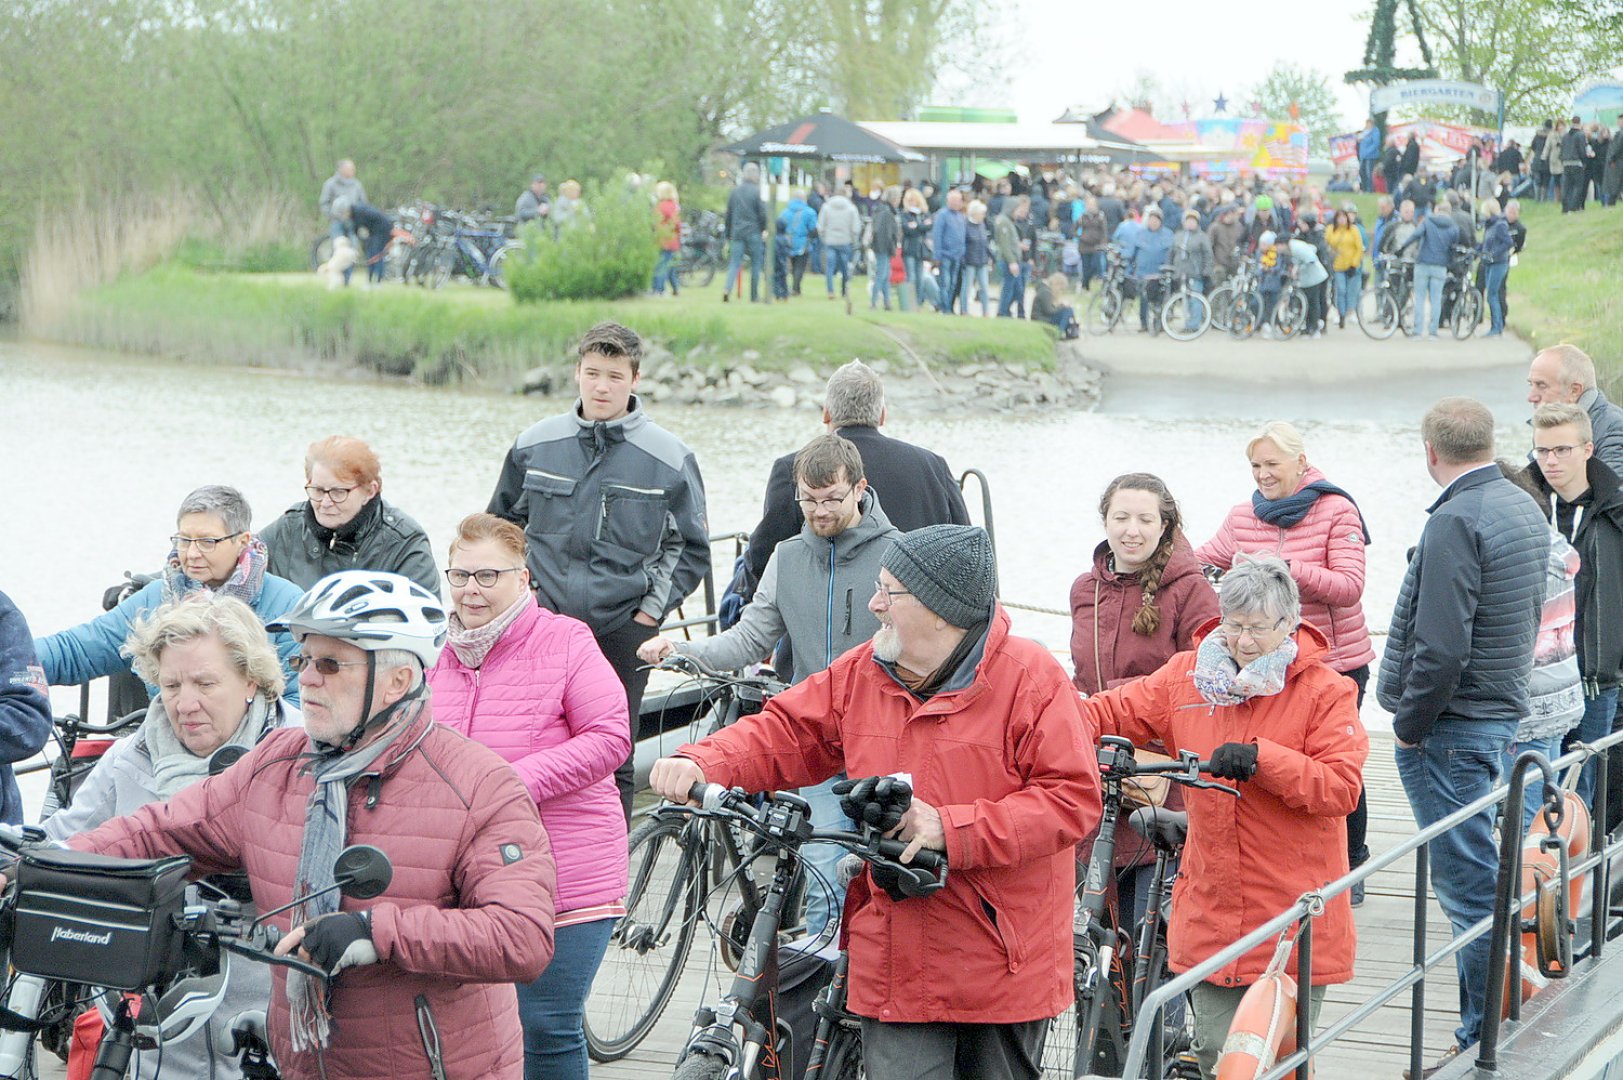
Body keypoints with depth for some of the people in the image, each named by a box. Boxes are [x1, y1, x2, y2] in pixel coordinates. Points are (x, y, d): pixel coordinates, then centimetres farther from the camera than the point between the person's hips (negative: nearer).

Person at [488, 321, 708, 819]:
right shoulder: (535, 444, 4)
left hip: (623, 628, -2)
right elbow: (501, 522, 19)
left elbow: (690, 546, 8)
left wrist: (653, 608, -1)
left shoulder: (668, 457, -2)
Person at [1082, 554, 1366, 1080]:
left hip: (1292, 914, -4)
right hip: (1211, 912, 4)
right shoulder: (1187, 676, 6)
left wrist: (1261, 759, -23)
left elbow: (1342, 786, -14)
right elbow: (1116, 711, 11)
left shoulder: (1325, 691, -5)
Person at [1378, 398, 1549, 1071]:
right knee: (1478, 875, 18)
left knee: (1468, 886, -5)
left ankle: (1484, 1038, -2)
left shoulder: (1456, 522, -20)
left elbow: (1441, 647, -25)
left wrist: (1410, 725, -13)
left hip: (1450, 730, -10)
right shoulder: (1525, 507, 11)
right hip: (1505, 713, 10)